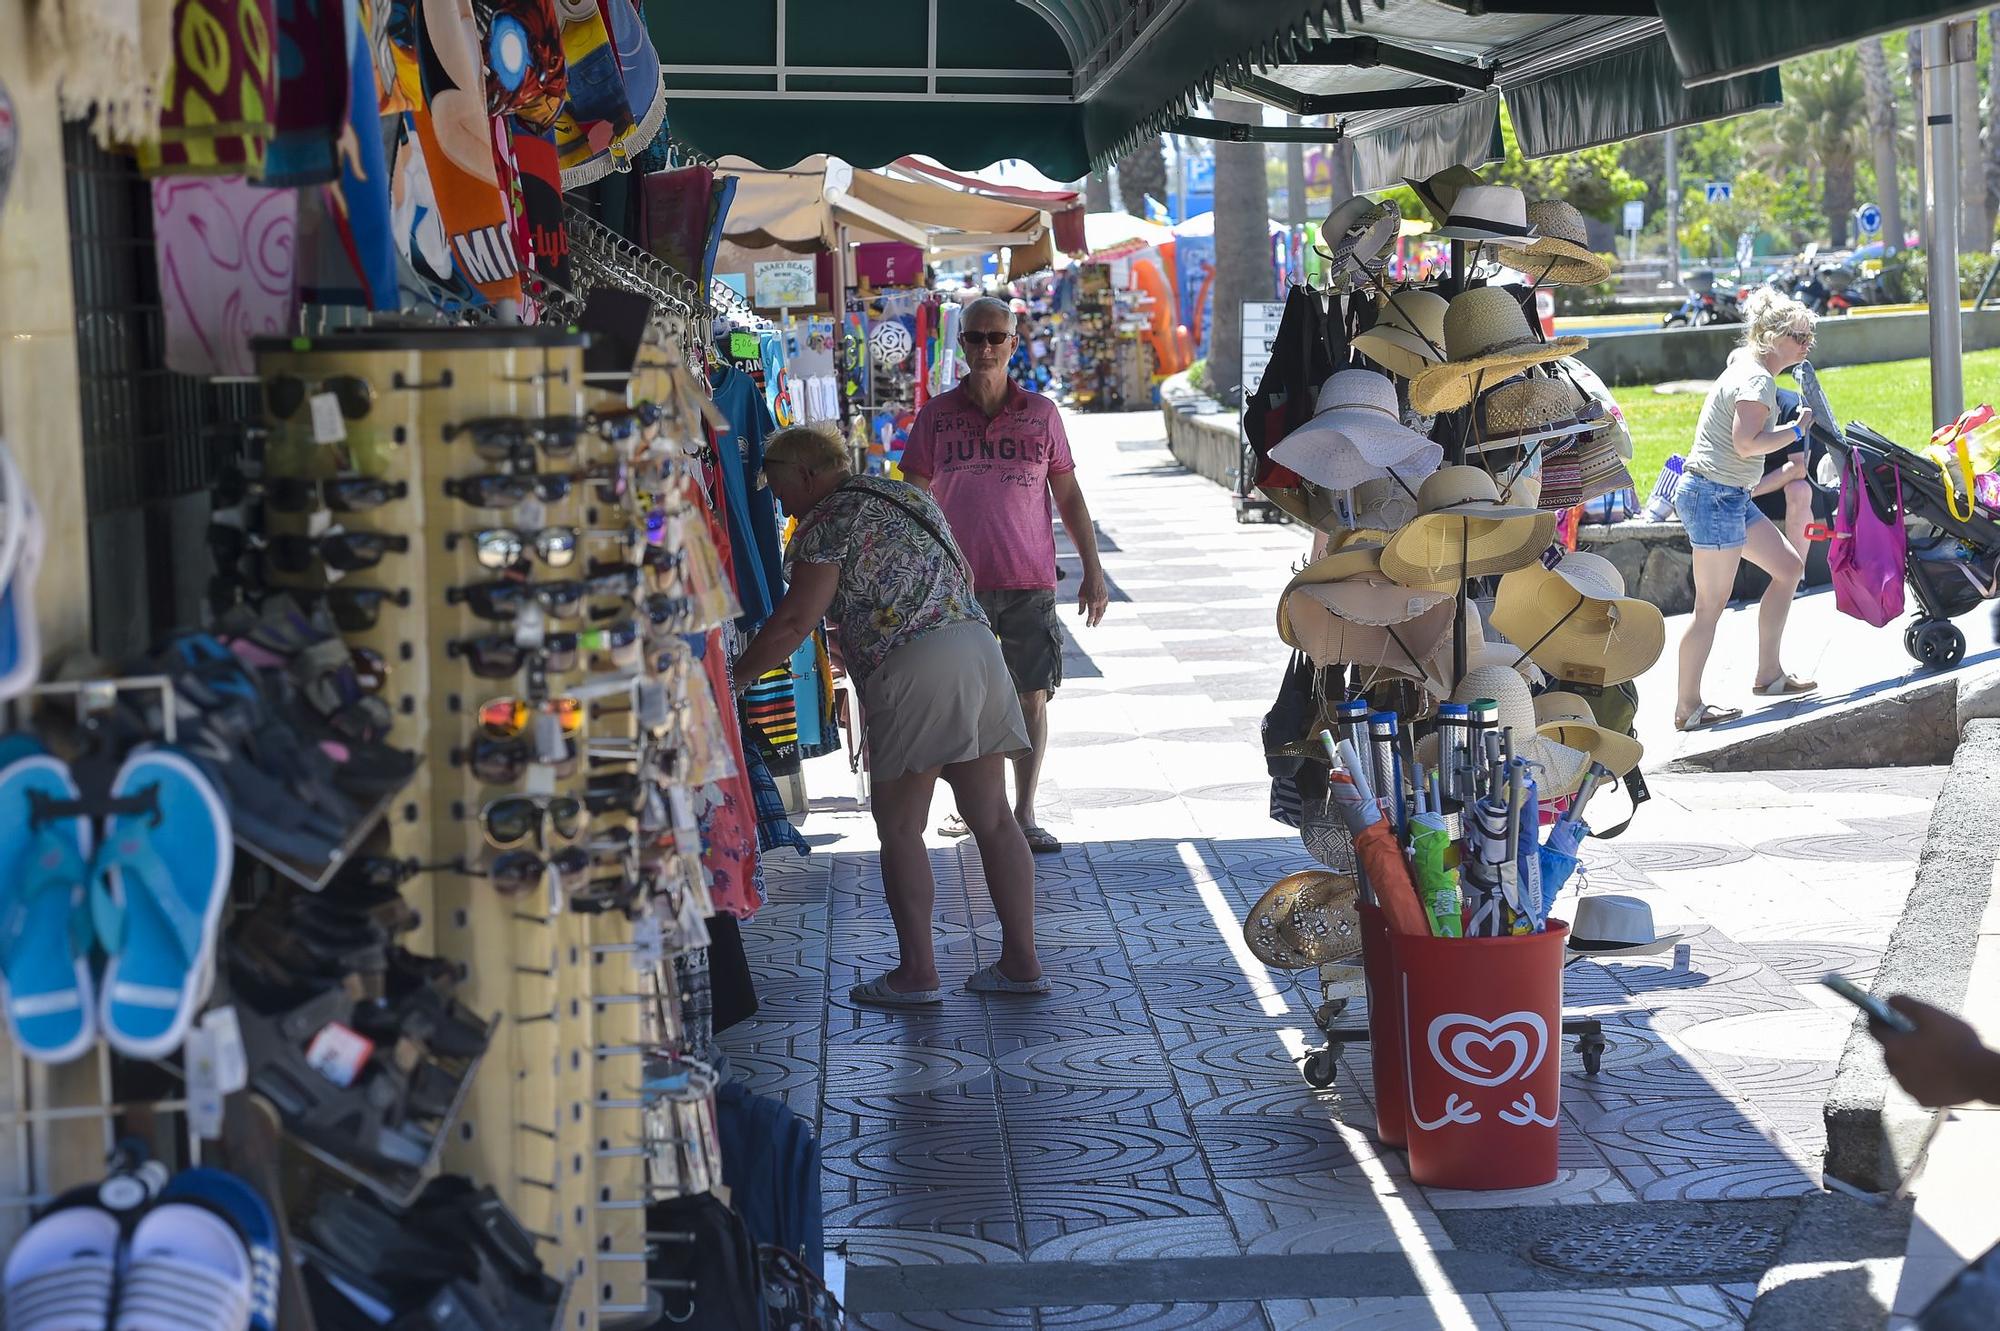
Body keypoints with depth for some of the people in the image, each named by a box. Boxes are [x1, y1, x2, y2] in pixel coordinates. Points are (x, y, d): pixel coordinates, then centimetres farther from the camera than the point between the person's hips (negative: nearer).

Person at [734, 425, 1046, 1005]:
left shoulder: (828, 521, -2)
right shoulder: (907, 494, 22)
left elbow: (794, 622, -9)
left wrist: (735, 675, 0)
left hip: (914, 668, -8)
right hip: (978, 643, 8)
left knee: (899, 828, 1)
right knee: (992, 817, 8)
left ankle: (917, 972, 2)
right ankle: (1022, 962, 9)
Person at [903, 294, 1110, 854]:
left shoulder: (1041, 414, 5)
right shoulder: (936, 416, 3)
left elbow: (1069, 498, 10)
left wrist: (1093, 571, 7)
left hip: (1030, 581, 0)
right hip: (959, 583, 0)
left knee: (1032, 698, -2)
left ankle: (1025, 813, 6)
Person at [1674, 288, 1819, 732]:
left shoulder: (1746, 365, 14)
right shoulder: (1757, 379, -16)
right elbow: (1746, 443, -25)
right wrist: (1796, 431, -11)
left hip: (1731, 496, 11)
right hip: (1715, 495, -11)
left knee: (1789, 566, 14)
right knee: (1711, 606, -6)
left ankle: (1768, 674, 20)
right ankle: (1688, 707, 0)